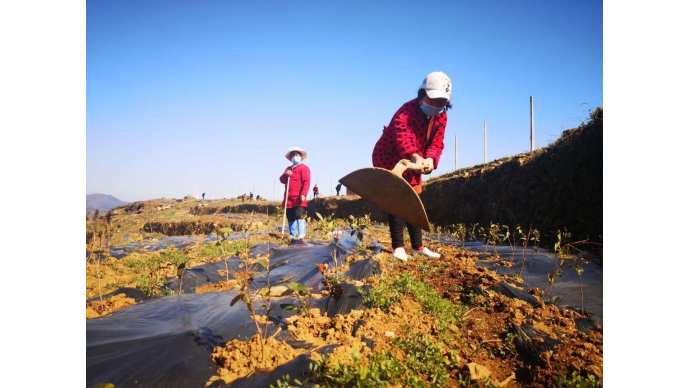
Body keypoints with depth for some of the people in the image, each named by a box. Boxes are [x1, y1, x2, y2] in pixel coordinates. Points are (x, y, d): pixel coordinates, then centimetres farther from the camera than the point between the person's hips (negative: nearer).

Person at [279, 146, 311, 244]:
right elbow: (282, 180, 14)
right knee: (291, 218, 8)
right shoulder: (288, 169, 23)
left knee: (299, 217, -13)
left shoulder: (304, 168, 2)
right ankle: (293, 237, 15)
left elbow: (306, 182, -9)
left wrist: (303, 194, -21)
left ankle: (301, 237, -14)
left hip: (299, 199, -7)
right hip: (289, 199, 7)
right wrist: (286, 175, -9)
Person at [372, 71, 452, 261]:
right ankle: (398, 246, -7)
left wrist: (430, 159, -33)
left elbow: (436, 143, -11)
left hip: (412, 164, 7)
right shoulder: (407, 111, -29)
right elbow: (402, 135, -48)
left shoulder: (441, 117, -6)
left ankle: (418, 245, 20)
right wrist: (415, 156, -67)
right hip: (388, 159, -7)